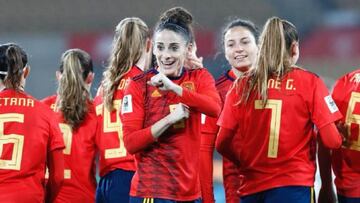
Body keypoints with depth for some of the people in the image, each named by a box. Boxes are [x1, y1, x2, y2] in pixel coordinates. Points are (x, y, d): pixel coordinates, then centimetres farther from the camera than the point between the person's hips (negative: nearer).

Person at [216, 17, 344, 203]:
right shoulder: (309, 82, -2)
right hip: (293, 186, -3)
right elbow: (332, 140, -6)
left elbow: (223, 144, 2)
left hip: (252, 187, 3)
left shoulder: (242, 85, 4)